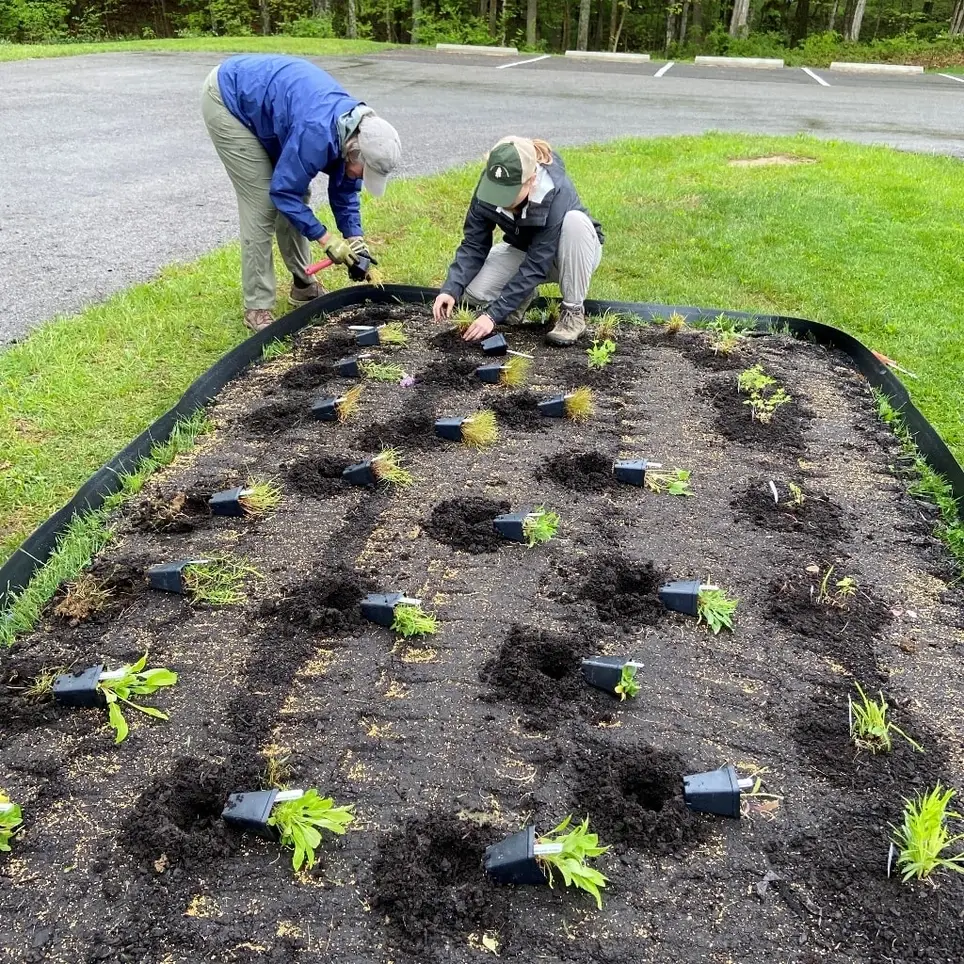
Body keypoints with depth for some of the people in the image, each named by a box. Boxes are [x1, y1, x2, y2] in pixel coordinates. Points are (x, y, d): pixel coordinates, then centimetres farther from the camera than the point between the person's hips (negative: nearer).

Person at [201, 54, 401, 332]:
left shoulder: (356, 128, -10)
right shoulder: (317, 132, -36)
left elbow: (344, 192, 3)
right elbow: (284, 191, -27)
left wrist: (355, 240, -4)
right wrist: (326, 239, -23)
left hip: (259, 97, 8)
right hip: (227, 99, -8)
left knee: (296, 194, 8)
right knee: (263, 203, -12)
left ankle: (303, 285, 22)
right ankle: (257, 308, -4)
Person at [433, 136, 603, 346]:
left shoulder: (557, 195, -37)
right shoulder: (488, 186, -23)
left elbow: (536, 266, -36)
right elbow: (474, 244, -17)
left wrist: (494, 314, -40)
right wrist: (451, 289, -34)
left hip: (576, 252, -3)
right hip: (523, 250, 3)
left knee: (575, 220, -38)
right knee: (474, 291, -24)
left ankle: (574, 312, -21)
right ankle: (523, 293, 9)